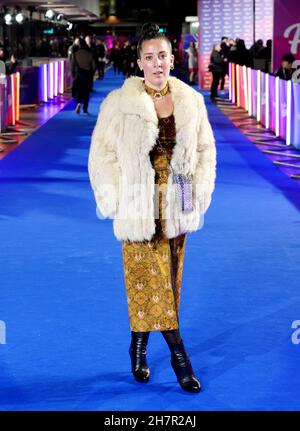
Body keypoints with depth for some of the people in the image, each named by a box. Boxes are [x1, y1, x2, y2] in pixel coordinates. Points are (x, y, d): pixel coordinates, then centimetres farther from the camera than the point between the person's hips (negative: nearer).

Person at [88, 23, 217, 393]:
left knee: (166, 280, 11)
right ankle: (178, 355, 4)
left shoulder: (191, 100, 1)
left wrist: (199, 193, 4)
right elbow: (102, 156, -3)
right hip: (139, 209, -3)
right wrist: (115, 202, -7)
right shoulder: (119, 103, -8)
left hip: (176, 207, 4)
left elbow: (206, 150, 11)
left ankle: (139, 347, 27)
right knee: (150, 279, -3)